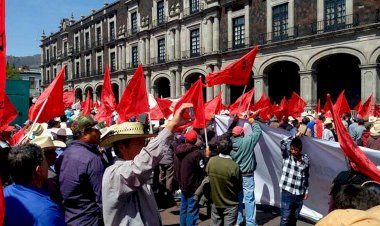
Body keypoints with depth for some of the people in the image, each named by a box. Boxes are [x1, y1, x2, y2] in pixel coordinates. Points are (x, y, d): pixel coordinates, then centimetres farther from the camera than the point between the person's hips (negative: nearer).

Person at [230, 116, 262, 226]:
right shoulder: (248, 140, -15)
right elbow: (258, 131, -2)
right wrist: (253, 122, 14)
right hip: (247, 176, -5)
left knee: (237, 198, 15)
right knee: (249, 199, 4)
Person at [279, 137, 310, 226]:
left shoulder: (306, 159, 3)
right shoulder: (286, 155, -5)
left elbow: (306, 176, 12)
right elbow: (283, 143, -24)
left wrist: (306, 190, 13)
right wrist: (295, 136, -15)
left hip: (299, 194, 4)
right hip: (287, 192, -3)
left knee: (294, 218, 15)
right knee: (285, 218, -2)